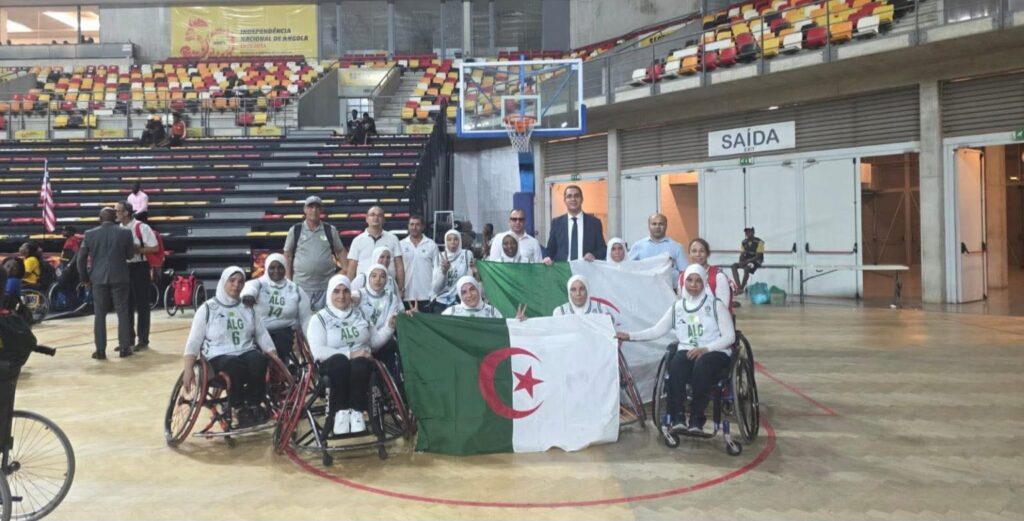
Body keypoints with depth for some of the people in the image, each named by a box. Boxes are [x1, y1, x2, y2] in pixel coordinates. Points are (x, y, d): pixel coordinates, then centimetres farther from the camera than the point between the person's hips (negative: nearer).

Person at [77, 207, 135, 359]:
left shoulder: (90, 234, 1)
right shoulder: (125, 233, -2)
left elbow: (81, 259, 2)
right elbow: (130, 255, 6)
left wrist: (85, 278, 12)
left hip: (98, 278, 1)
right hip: (119, 278, -1)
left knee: (99, 314, 6)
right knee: (123, 312, 6)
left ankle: (100, 350, 6)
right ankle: (124, 348, 8)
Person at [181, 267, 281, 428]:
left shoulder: (248, 308, 14)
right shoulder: (208, 308, 4)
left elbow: (262, 335, 11)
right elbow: (193, 342, 2)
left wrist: (276, 359, -1)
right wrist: (188, 370, -8)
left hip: (247, 352, 3)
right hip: (218, 357, -3)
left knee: (259, 360, -32)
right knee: (234, 364, -37)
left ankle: (254, 405, -14)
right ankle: (238, 409, -18)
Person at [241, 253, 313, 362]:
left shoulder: (296, 289, 11)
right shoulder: (259, 284, 3)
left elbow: (306, 317, 11)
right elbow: (250, 287, -24)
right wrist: (248, 295, -50)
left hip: (285, 332, 2)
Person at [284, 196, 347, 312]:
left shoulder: (330, 230, 5)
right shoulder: (295, 230, 3)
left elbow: (340, 252, 9)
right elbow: (288, 255, 7)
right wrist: (288, 280, 3)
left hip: (326, 285, 0)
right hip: (301, 285, 0)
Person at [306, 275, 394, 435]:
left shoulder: (361, 314, 15)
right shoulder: (319, 318, 3)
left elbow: (375, 341, 17)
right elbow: (318, 351, -10)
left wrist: (389, 327, -2)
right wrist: (350, 354, -18)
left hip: (361, 361, 2)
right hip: (333, 362, -2)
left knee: (359, 366, -35)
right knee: (341, 363, -38)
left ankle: (357, 412, -29)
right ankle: (340, 412, -29)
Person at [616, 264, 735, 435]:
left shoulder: (716, 305, 3)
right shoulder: (678, 307, 13)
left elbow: (729, 337, -1)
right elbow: (657, 331, 8)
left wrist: (705, 349, -17)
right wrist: (630, 336, -3)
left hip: (715, 352, -2)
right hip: (687, 351, 2)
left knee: (701, 367, -36)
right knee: (676, 366, -32)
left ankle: (697, 419, -26)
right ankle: (677, 417, -26)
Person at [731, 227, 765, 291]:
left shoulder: (759, 242, -11)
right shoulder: (744, 242, 7)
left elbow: (758, 256, -14)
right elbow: (742, 254, 8)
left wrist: (747, 261, -23)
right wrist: (741, 261, -13)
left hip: (756, 261, -6)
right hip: (746, 261, 6)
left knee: (746, 268, -37)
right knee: (734, 266, -21)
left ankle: (741, 288, -29)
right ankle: (739, 286, -30)